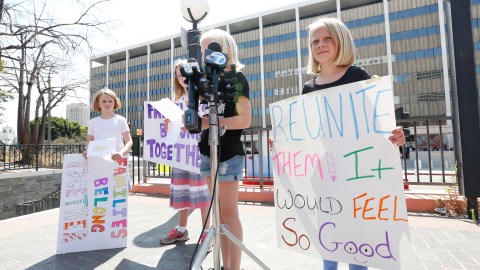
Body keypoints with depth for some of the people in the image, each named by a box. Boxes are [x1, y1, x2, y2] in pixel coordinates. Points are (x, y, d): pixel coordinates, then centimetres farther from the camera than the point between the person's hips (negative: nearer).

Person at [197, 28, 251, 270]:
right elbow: (201, 115, 16)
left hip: (229, 153, -7)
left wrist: (210, 122, -20)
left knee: (229, 212, -2)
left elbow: (245, 120, -13)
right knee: (218, 212, 11)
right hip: (208, 152, 7)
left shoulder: (237, 78, -2)